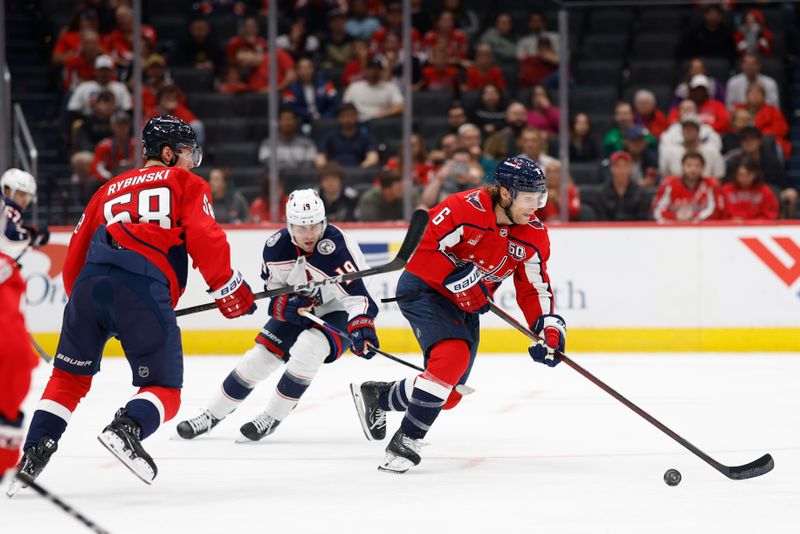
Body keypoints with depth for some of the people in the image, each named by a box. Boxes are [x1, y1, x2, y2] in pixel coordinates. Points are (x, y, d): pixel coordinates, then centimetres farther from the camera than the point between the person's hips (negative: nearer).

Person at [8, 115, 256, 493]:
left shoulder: (110, 189, 31)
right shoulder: (185, 183, 17)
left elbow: (75, 257, 29)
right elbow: (205, 239, 2)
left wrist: (82, 301, 40)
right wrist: (229, 291, 9)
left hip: (90, 283, 5)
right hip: (144, 290, -5)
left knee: (68, 378, 20)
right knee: (164, 391, 4)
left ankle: (32, 456, 7)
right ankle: (126, 429, -25)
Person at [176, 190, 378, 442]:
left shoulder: (338, 248, -33)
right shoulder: (277, 246, -16)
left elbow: (358, 296, -38)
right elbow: (274, 291, -2)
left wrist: (362, 329, -54)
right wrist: (288, 305, -24)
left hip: (338, 313, -5)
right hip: (298, 307, 5)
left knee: (308, 348, -30)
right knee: (261, 355, 0)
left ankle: (272, 417, -15)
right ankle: (212, 415, 17)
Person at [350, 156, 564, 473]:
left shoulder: (534, 236, -5)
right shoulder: (465, 209, -26)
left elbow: (534, 289, 1)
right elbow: (421, 247, -26)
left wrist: (550, 328, -14)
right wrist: (460, 278, -30)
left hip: (466, 307, 8)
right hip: (424, 289, -8)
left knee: (449, 394, 7)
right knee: (452, 357, -30)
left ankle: (376, 395, 33)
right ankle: (405, 441, -20)